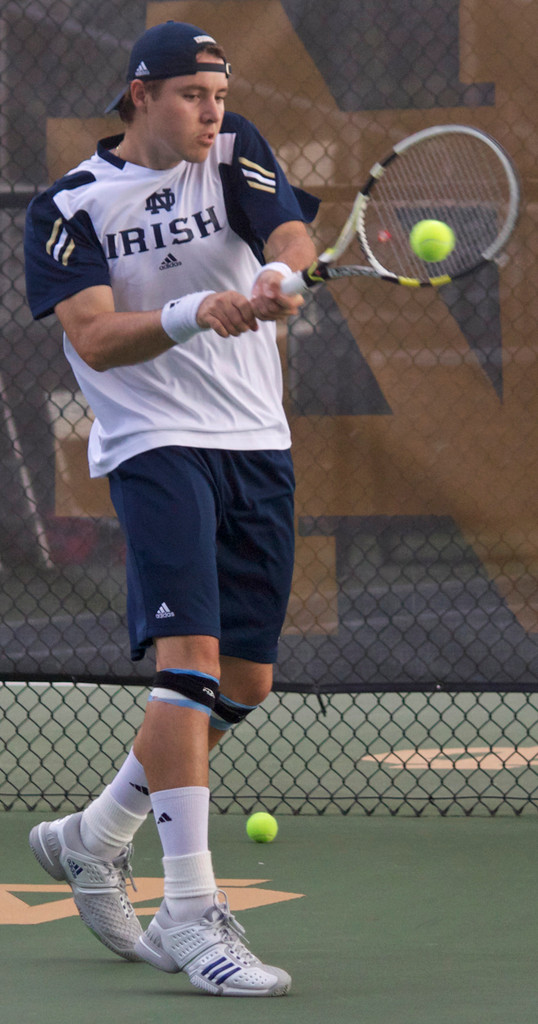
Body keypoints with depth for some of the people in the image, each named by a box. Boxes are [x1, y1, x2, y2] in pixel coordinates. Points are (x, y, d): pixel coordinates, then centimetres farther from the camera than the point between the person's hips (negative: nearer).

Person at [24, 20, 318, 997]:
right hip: (156, 447, -5)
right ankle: (191, 913, -23)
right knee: (189, 656, -21)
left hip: (259, 449, 5)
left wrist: (278, 275, -36)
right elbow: (93, 338, -15)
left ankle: (93, 839, 27)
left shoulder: (235, 154, 6)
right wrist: (192, 314, -33)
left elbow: (291, 230, -12)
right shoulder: (69, 207, -3)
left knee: (243, 683, 8)